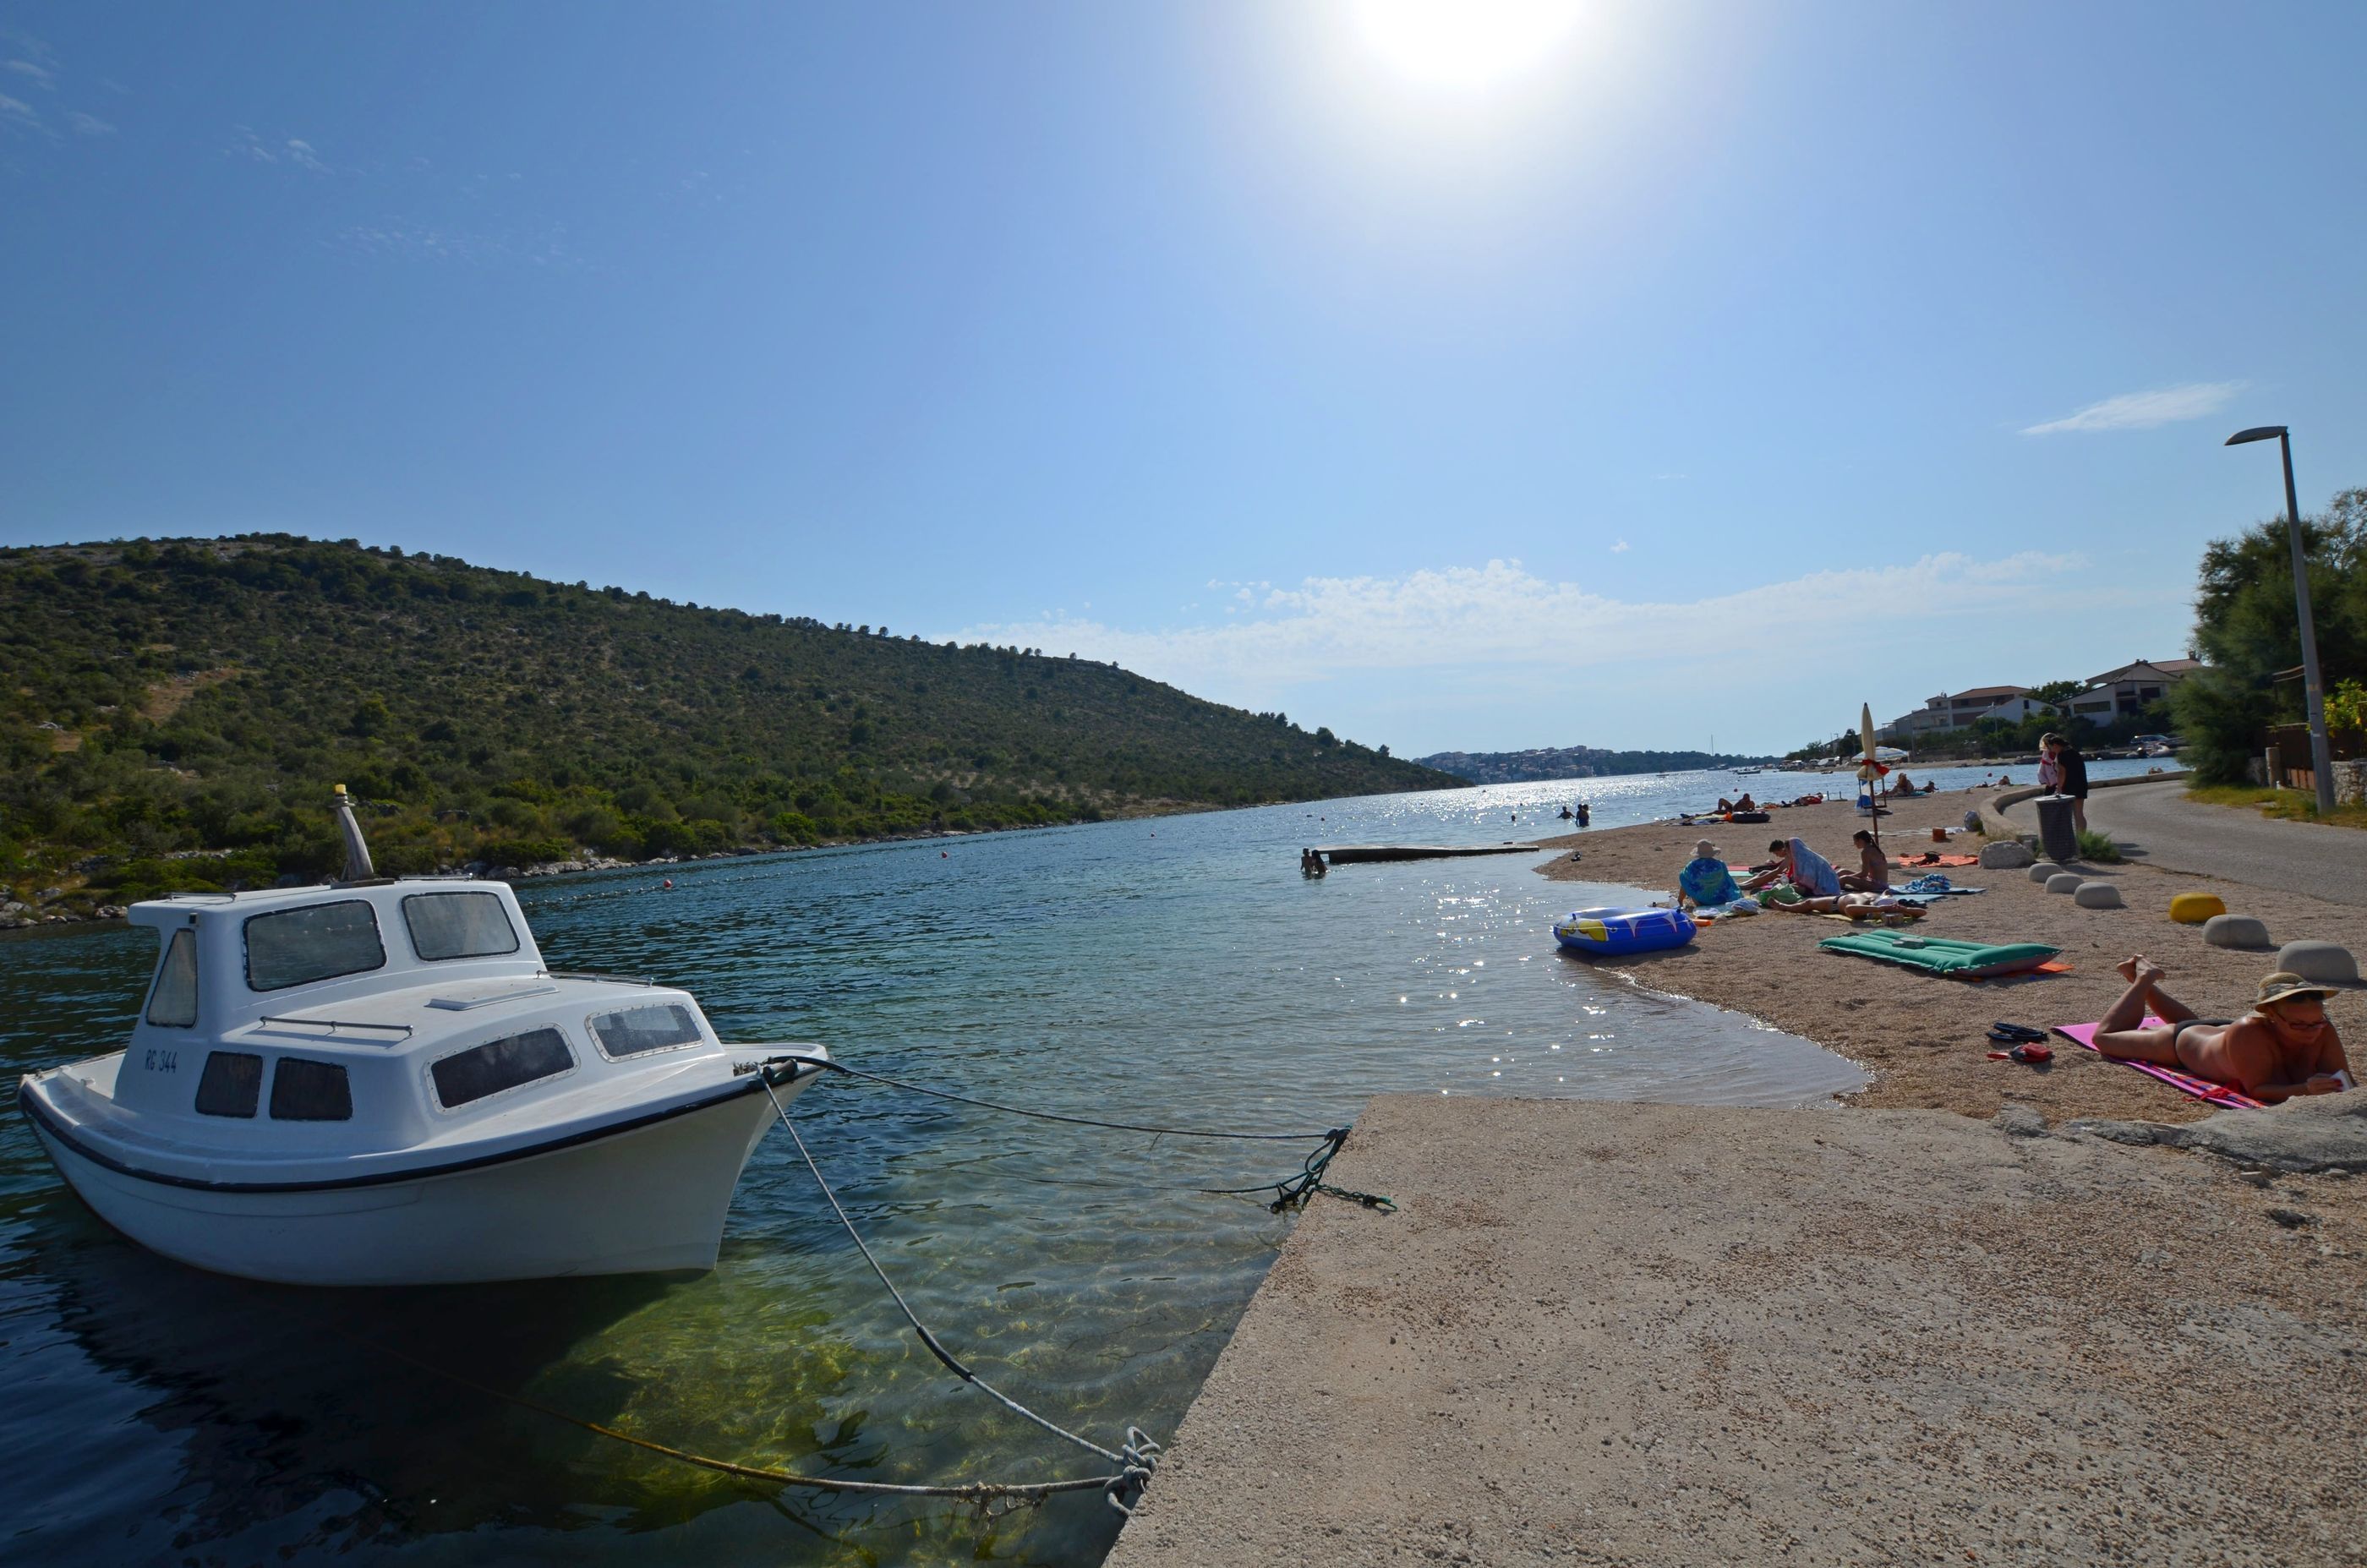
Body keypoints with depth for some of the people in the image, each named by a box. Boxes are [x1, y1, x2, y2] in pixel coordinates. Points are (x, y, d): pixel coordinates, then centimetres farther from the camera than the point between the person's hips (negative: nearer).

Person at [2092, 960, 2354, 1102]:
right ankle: (2143, 979, 31)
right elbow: (2257, 1090, -43)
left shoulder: (2322, 1030, -33)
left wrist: (2349, 1089, -49)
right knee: (2105, 1036, 16)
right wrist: (2305, 1089, -59)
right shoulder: (2248, 1032, -47)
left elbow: (2346, 1083, -27)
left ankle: (2146, 981, 56)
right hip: (2183, 1043, -5)